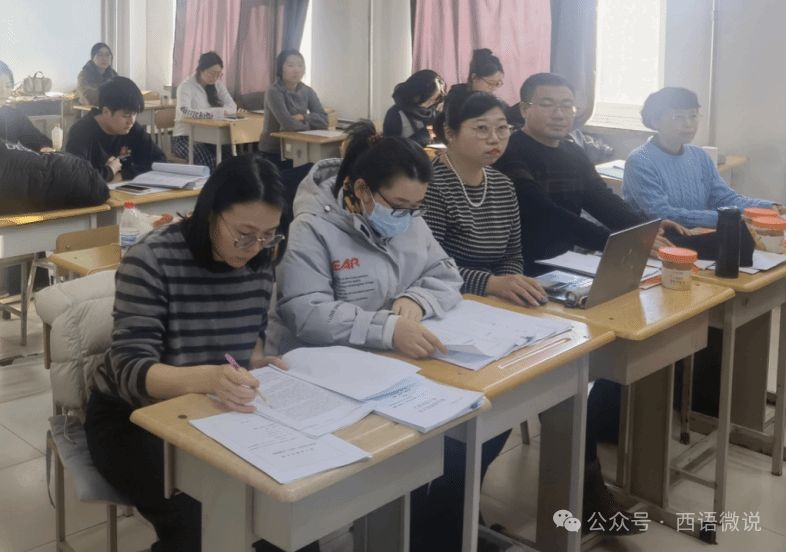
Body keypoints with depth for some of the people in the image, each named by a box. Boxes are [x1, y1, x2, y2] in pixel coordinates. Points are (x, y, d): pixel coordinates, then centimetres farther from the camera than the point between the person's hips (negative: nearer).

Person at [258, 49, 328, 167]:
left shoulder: (307, 91, 4)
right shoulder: (274, 92, -15)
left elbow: (323, 120, -3)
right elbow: (288, 124, -24)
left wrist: (303, 117, -17)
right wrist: (309, 124, -8)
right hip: (273, 154, -5)